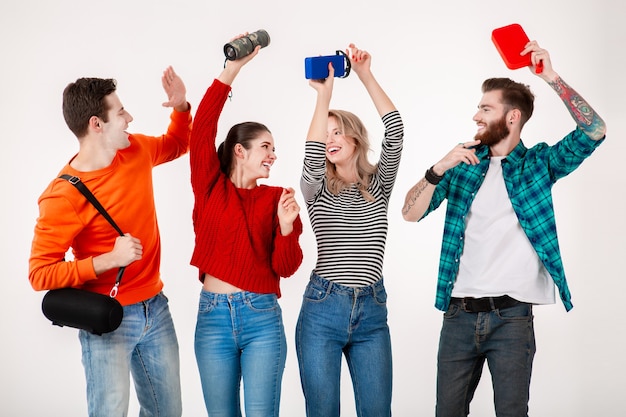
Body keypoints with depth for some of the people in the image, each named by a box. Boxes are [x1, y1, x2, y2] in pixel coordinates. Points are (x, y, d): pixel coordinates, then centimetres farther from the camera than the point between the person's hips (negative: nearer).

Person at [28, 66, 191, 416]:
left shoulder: (137, 151, 0)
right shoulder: (63, 197, -20)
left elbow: (177, 144, 23)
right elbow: (40, 274, -19)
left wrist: (181, 106, 4)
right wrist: (109, 259, -26)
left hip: (156, 309, 6)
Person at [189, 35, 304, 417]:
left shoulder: (276, 197, 6)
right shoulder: (211, 187, 5)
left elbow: (287, 267, 2)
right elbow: (203, 129, -7)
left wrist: (286, 226, -18)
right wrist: (232, 68, -11)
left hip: (262, 317, 0)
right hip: (213, 315, 0)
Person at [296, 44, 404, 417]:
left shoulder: (379, 184, 9)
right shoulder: (317, 189, 5)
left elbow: (396, 131, -4)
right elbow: (313, 157, -17)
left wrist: (367, 77, -9)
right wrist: (324, 95, -20)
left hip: (372, 311, 1)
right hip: (322, 308, -1)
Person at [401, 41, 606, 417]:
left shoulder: (539, 163, 4)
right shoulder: (462, 160, 11)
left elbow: (594, 131, -10)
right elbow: (411, 213, 3)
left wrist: (551, 77, -16)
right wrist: (440, 169, -13)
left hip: (512, 316, -3)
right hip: (459, 313, 3)